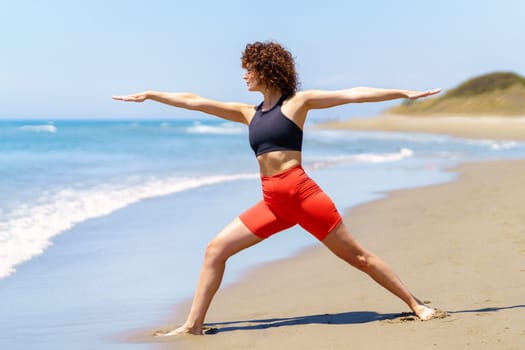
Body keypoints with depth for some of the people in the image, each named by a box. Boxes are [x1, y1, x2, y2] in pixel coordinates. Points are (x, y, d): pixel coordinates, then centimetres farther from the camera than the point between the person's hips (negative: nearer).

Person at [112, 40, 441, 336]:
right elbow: (194, 101, 20)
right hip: (272, 202, 5)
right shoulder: (248, 113, 17)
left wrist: (405, 93, -3)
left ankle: (416, 304, 13)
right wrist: (149, 95, 24)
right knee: (215, 249, -3)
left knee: (357, 256, 0)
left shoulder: (297, 101, 2)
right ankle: (194, 325, 4)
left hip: (301, 192, -5)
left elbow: (353, 94, -1)